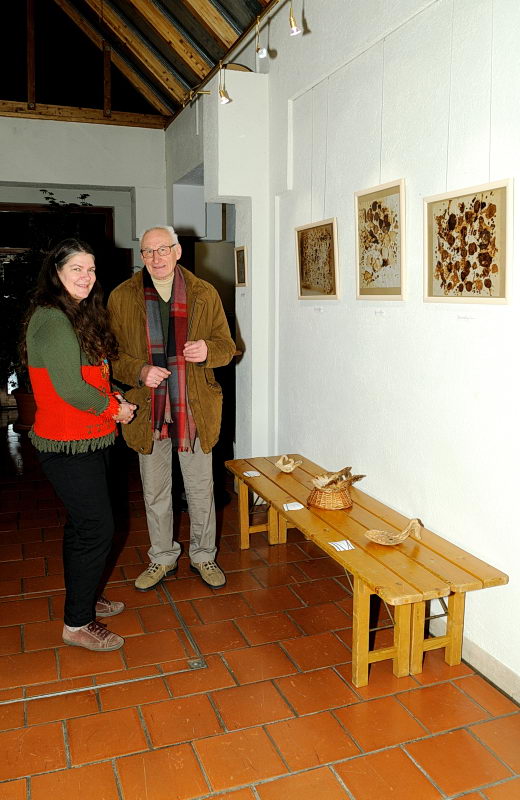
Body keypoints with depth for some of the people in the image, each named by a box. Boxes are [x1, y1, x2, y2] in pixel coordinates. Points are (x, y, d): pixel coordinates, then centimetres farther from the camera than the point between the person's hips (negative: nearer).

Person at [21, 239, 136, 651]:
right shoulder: (51, 319, -18)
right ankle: (77, 624, 11)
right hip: (69, 445, -10)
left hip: (88, 440, 10)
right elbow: (70, 388, -24)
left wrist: (113, 398, 2)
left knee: (83, 524, 19)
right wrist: (114, 408, -11)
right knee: (97, 528, -4)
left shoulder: (82, 315, 13)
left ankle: (84, 598, 36)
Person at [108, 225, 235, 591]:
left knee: (201, 489, 12)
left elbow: (227, 345, 5)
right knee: (155, 492, 14)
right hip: (148, 410, 1)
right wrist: (140, 371, -18)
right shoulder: (122, 297, -1)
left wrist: (208, 351, -18)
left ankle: (203, 555, 33)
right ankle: (162, 558, 35)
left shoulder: (204, 294, 0)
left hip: (195, 408, 0)